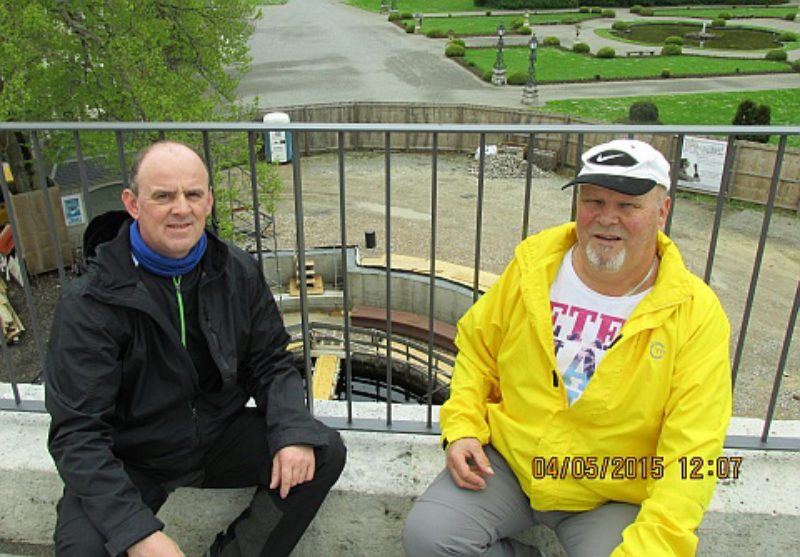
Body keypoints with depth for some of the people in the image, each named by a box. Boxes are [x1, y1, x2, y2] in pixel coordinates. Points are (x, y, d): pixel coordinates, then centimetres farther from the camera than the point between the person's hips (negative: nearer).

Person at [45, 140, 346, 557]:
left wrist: (294, 434, -18)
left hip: (220, 439, 4)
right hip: (131, 461, -3)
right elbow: (77, 432, -20)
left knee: (326, 453, -12)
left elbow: (270, 364, 2)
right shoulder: (88, 302, -18)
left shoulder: (238, 272, -5)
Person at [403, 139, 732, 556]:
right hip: (504, 460, 2)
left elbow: (690, 453, -16)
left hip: (612, 497, -1)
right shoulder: (533, 262, -7)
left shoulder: (697, 315, -14)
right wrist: (461, 426, -7)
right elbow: (476, 347, 6)